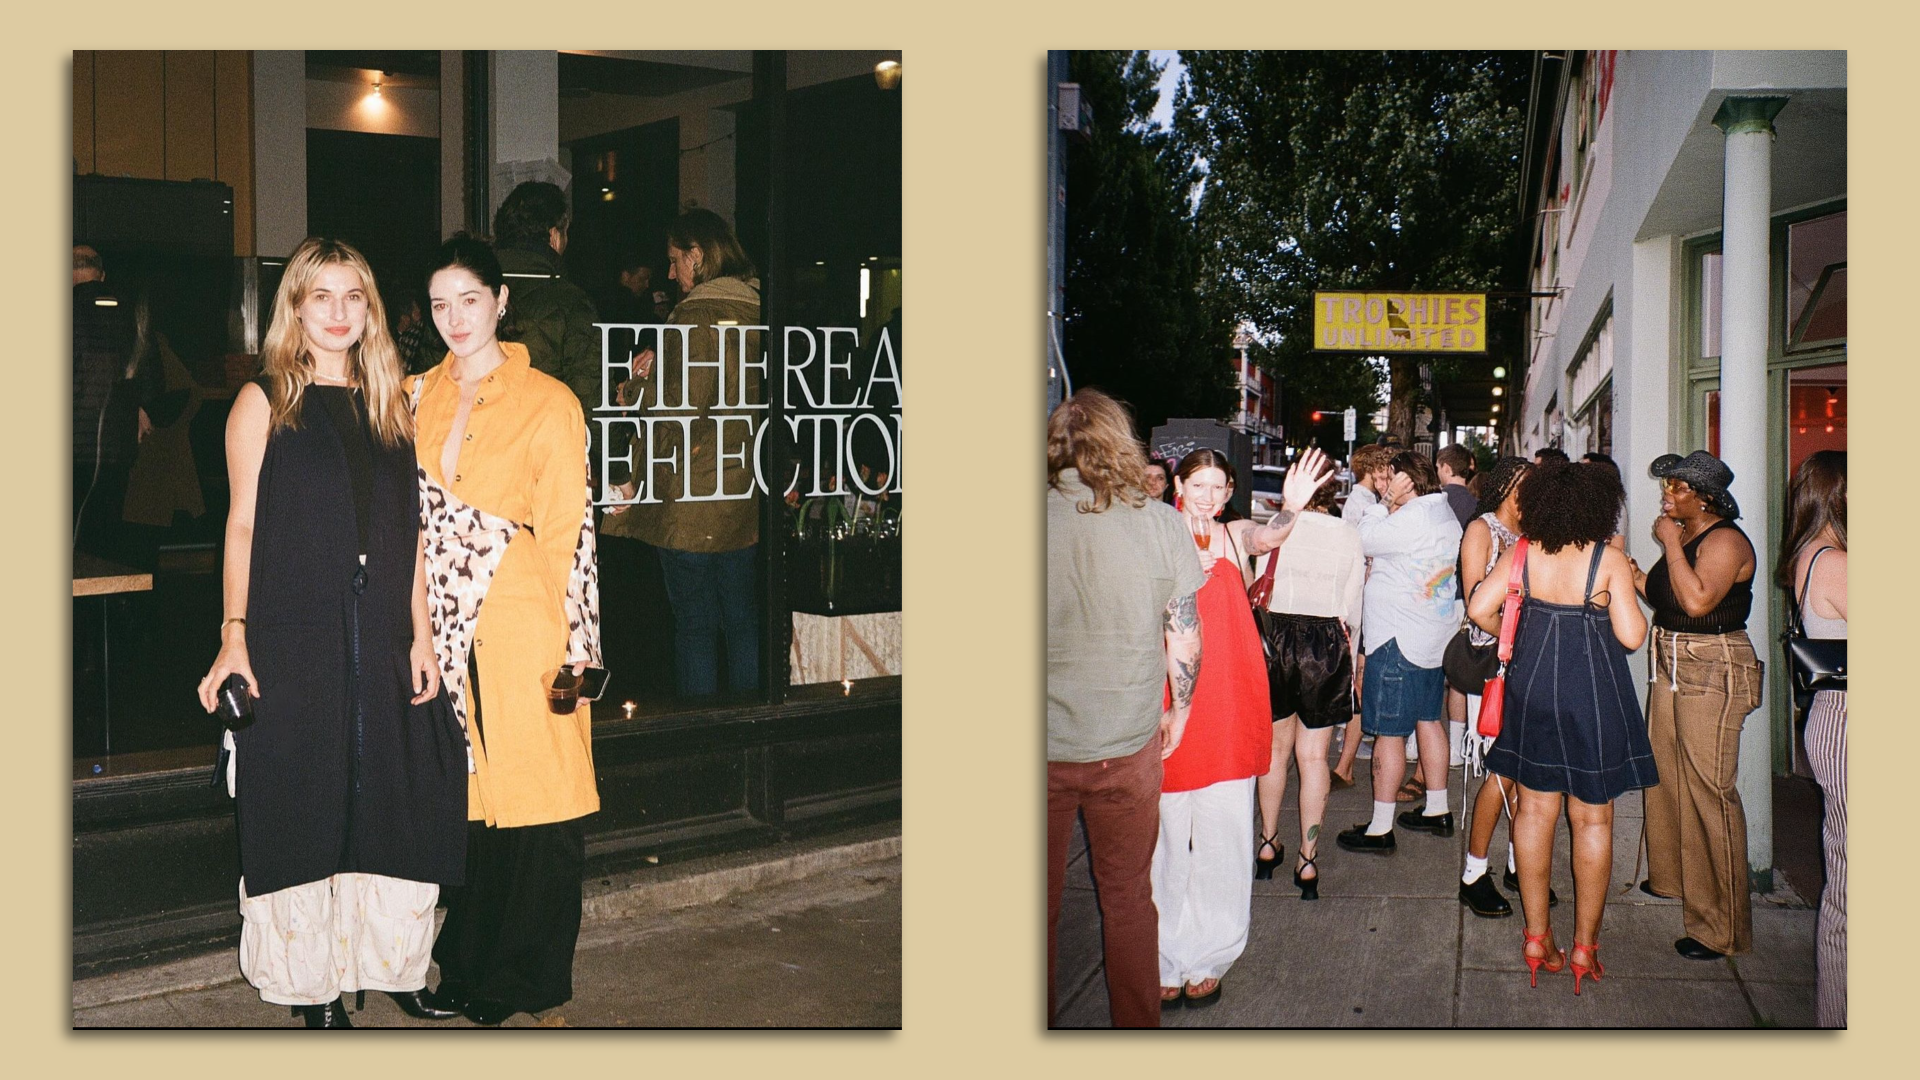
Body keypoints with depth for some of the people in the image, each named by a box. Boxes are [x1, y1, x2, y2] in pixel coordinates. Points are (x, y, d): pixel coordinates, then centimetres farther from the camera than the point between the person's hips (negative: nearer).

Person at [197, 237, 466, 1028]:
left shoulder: (388, 403, 11)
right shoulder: (263, 401, 2)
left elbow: (410, 530, 10)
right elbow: (242, 524, -1)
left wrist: (421, 634, 5)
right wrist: (234, 634, -10)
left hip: (381, 638, 3)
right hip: (293, 643, -3)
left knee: (392, 800, 7)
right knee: (305, 805, 3)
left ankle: (391, 962, 21)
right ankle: (313, 983, 16)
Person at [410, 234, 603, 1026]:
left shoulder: (548, 402, -4)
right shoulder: (420, 396, 11)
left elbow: (568, 533, -6)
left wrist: (572, 648, -11)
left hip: (524, 622, -4)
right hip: (446, 625, 4)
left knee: (533, 797, 1)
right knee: (463, 796, 10)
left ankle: (525, 977, 17)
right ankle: (470, 968, 26)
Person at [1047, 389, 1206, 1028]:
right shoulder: (1161, 522, -6)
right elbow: (1185, 636, -1)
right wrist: (1178, 715, 15)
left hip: (1038, 747, -1)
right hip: (1128, 745, 1)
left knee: (1036, 904, 14)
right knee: (1128, 899, 17)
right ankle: (1138, 1029, 29)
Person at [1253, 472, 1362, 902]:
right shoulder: (1349, 534, 1)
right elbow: (1353, 605, 4)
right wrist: (1350, 660, 14)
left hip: (1278, 637, 0)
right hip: (1328, 644, 0)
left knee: (1276, 746, 16)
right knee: (1313, 756, 5)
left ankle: (1268, 844, 26)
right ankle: (1307, 861, 7)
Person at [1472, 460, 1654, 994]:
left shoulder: (1521, 553, -3)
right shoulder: (1610, 559, -12)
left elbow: (1481, 609, -6)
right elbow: (1631, 636, -14)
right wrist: (1629, 591, 4)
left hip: (1532, 687, 3)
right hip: (1594, 692, -3)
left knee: (1535, 809, 12)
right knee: (1592, 819, 8)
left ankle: (1536, 936, 19)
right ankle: (1585, 947, 15)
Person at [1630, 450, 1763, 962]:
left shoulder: (1726, 540, -14)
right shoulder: (1681, 535, 12)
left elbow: (1697, 601, -27)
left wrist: (1670, 544, -20)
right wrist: (1637, 578, 1)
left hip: (1713, 674, -9)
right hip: (1672, 665, 9)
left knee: (1709, 789, -7)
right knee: (1665, 774, 17)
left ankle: (1721, 925, 0)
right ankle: (1670, 876, 36)